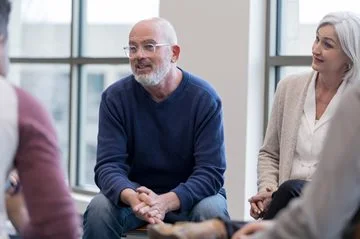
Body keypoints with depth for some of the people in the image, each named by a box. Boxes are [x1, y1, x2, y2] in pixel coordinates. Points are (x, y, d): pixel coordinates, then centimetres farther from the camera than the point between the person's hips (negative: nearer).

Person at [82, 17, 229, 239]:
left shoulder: (204, 98, -13)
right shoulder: (115, 97, -7)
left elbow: (211, 170, -18)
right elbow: (109, 164, -14)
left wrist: (166, 202, -36)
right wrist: (131, 197, -37)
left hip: (189, 195, -1)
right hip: (135, 192, 1)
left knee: (212, 211, -32)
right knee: (99, 208, -28)